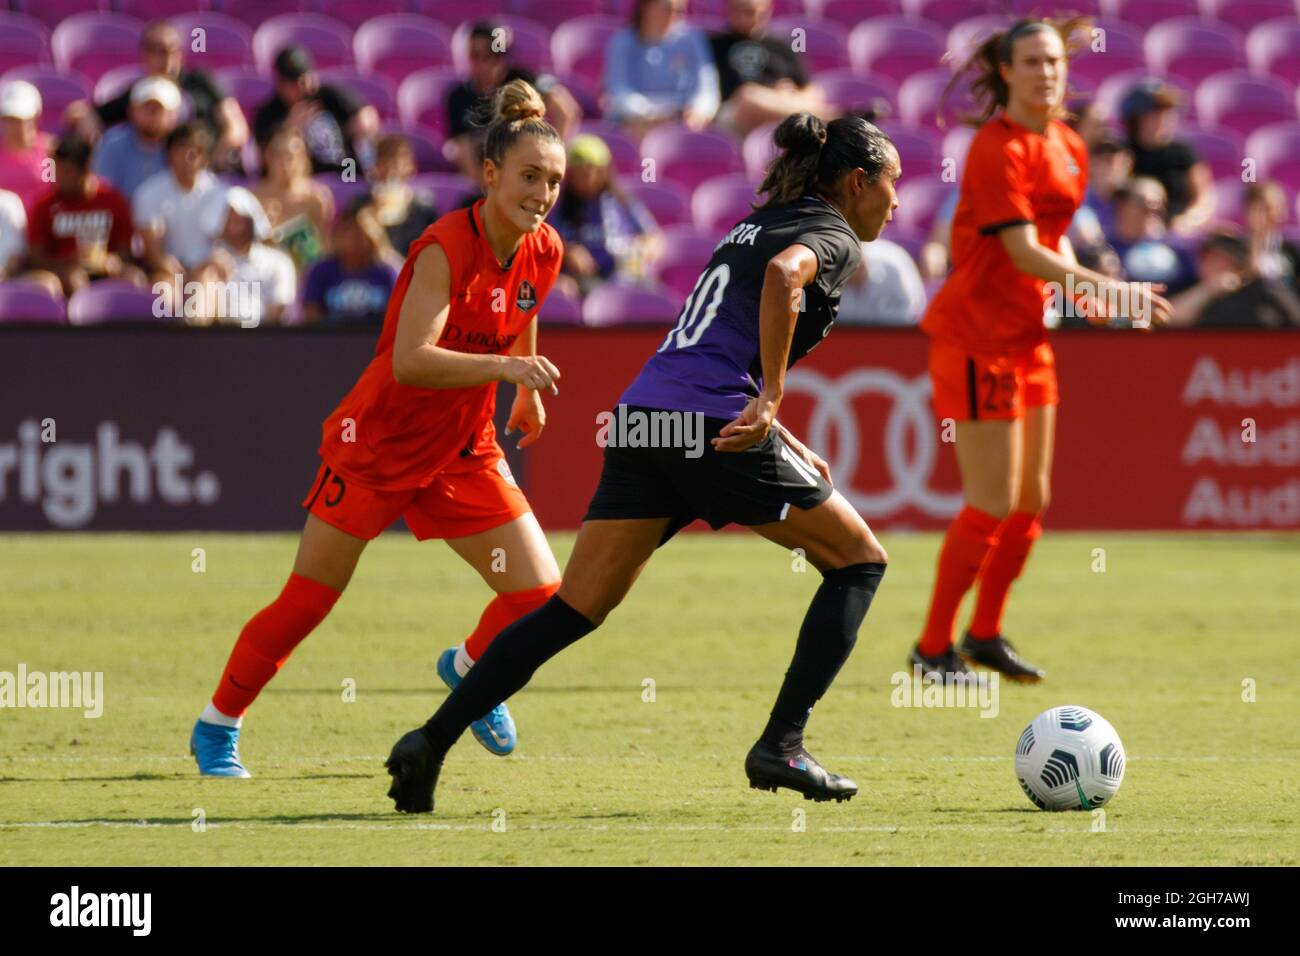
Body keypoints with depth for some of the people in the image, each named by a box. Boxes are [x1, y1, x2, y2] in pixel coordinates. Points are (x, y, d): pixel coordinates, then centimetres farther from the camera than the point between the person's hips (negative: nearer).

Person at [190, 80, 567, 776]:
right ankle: (217, 725, 20)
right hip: (374, 445, -6)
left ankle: (468, 668, 26)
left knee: (539, 591, -6)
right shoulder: (445, 248, -25)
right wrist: (506, 367, -44)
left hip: (462, 452, 6)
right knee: (306, 601, 0)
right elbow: (411, 361, -36)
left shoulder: (544, 253, -5)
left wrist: (528, 392, 29)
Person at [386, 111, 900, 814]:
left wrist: (790, 449, 29)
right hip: (712, 428, -7)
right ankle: (780, 746, 3)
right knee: (858, 560, 11)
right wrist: (770, 401, -19)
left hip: (645, 415, 7)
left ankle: (432, 740, -8)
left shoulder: (752, 227, 29)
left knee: (572, 610, 5)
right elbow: (783, 275, -21)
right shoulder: (832, 234, 3)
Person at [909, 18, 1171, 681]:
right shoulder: (999, 150, -17)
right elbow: (1023, 252, -23)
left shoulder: (1069, 147, 10)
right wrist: (1107, 290, -28)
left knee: (1031, 500, 11)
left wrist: (1080, 288, 5)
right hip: (978, 334, -9)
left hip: (1028, 338, 9)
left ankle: (985, 635, 26)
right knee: (992, 504, -9)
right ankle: (933, 647, 2)